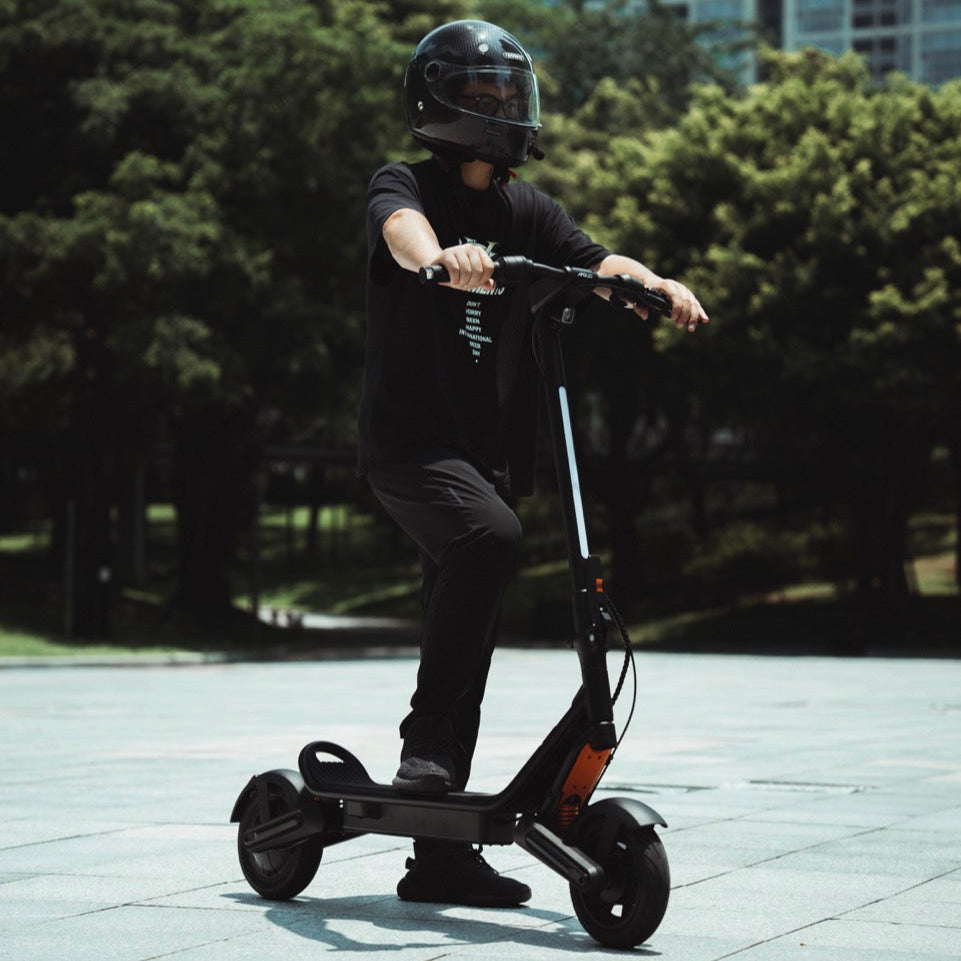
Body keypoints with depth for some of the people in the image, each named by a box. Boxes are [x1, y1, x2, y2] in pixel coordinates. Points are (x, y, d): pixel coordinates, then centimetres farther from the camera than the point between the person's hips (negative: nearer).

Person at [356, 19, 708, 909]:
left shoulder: (527, 211, 12)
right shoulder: (405, 186, -2)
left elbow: (595, 260, -3)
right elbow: (403, 226, -26)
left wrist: (657, 284, -25)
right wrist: (441, 257, -49)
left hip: (488, 450, 6)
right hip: (409, 439, -6)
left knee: (467, 651, 8)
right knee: (490, 537, -35)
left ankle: (441, 855, 15)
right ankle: (427, 736, -24)